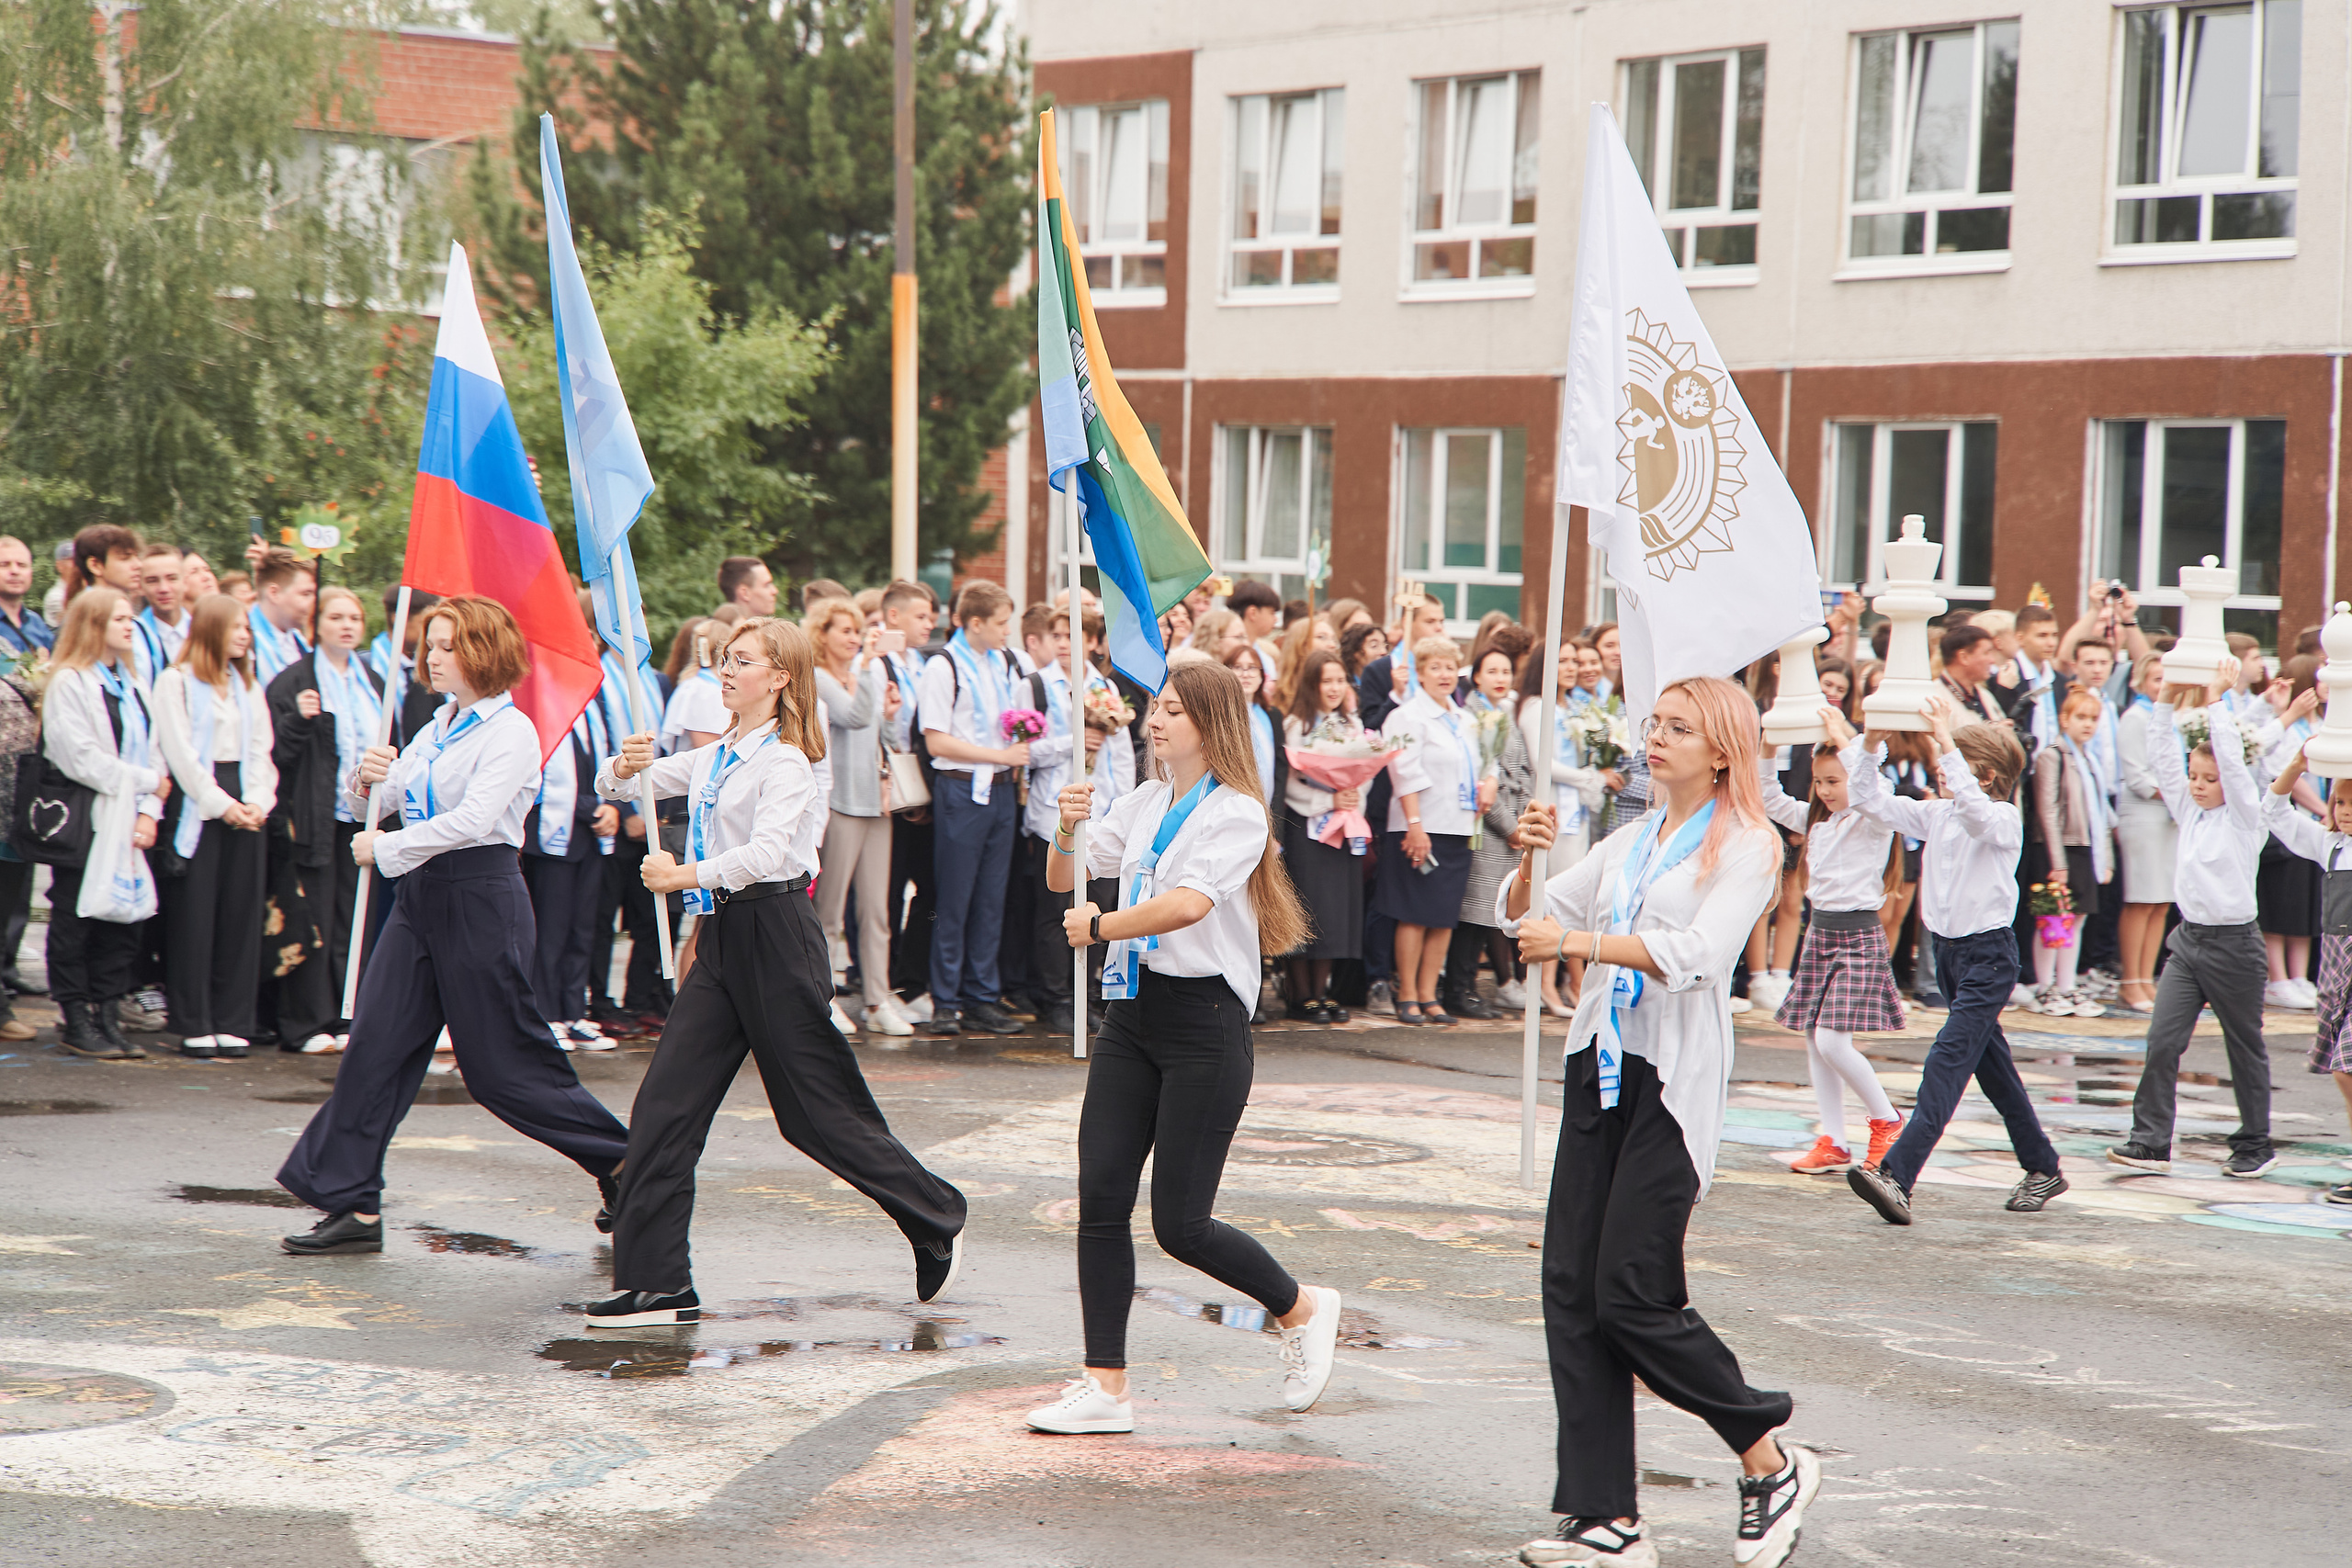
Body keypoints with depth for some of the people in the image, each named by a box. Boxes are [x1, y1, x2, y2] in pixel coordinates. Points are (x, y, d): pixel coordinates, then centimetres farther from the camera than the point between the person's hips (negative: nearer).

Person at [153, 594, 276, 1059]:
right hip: (196, 806, -5)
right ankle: (194, 1026, -2)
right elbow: (180, 751, -7)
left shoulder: (248, 686, 18)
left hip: (246, 807, 5)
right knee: (194, 913, -5)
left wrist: (258, 802, -5)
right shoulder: (176, 682, 0)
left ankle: (232, 1022, 6)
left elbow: (261, 750, 12)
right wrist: (220, 804, -12)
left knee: (240, 915, 2)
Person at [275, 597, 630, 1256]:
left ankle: (623, 1160, 15)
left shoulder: (512, 732, -10)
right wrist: (370, 776, -7)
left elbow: (474, 818, -22)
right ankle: (353, 1206, 2)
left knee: (501, 1065, -2)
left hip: (481, 896, -8)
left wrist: (387, 847, -15)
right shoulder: (441, 728, 15)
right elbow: (378, 802, 17)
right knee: (376, 1046, -1)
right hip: (422, 893, 8)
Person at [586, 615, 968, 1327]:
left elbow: (767, 851, -26)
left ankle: (937, 1221, 19)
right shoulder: (710, 758, 14)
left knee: (820, 1115, 0)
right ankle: (654, 1284, 2)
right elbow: (611, 784, 12)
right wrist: (624, 767, -11)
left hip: (776, 937, -8)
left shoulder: (786, 763, -11)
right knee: (664, 1107, -1)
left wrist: (688, 875, -37)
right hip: (723, 938, 8)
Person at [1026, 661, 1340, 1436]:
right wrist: (1068, 829, -8)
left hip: (1205, 1022, -7)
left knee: (1180, 1222, -5)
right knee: (1100, 1197, -1)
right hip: (1132, 1011, 7)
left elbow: (1190, 903, -25)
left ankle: (1302, 1309, 21)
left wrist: (1101, 925, -14)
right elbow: (1064, 881, 12)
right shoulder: (1143, 804, 12)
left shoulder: (1237, 813, -9)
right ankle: (1105, 1386, 5)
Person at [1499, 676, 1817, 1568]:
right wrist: (1530, 862, -4)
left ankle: (1772, 1464, 10)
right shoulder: (1632, 842, 17)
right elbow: (1522, 920, 16)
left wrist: (1577, 941, -22)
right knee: (1572, 1290, 0)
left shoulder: (1746, 846, -3)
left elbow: (1697, 953, -19)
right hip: (1598, 1066, 7)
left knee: (1634, 1295, -10)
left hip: (1673, 1080, -7)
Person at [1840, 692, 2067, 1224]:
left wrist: (1947, 743, -41)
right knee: (1990, 1064, 17)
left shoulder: (2004, 819, -13)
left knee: (1948, 1061, -17)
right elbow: (1870, 800, 3)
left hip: (1990, 955, -8)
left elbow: (1973, 808, -35)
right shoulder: (1936, 814, 7)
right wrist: (1871, 743, -11)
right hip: (1949, 949, 8)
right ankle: (2042, 1169, 31)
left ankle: (1896, 1177, -28)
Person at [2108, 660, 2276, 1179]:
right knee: (2162, 1041, -7)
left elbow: (2233, 760, -20)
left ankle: (2255, 1145, 20)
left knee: (2245, 1047, 8)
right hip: (2188, 939, 5)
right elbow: (2162, 759, 5)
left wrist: (2215, 702, -18)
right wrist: (2168, 702, -2)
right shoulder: (2188, 813, 8)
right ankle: (2150, 1141, -8)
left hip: (2233, 942, -5)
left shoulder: (2244, 818, -7)